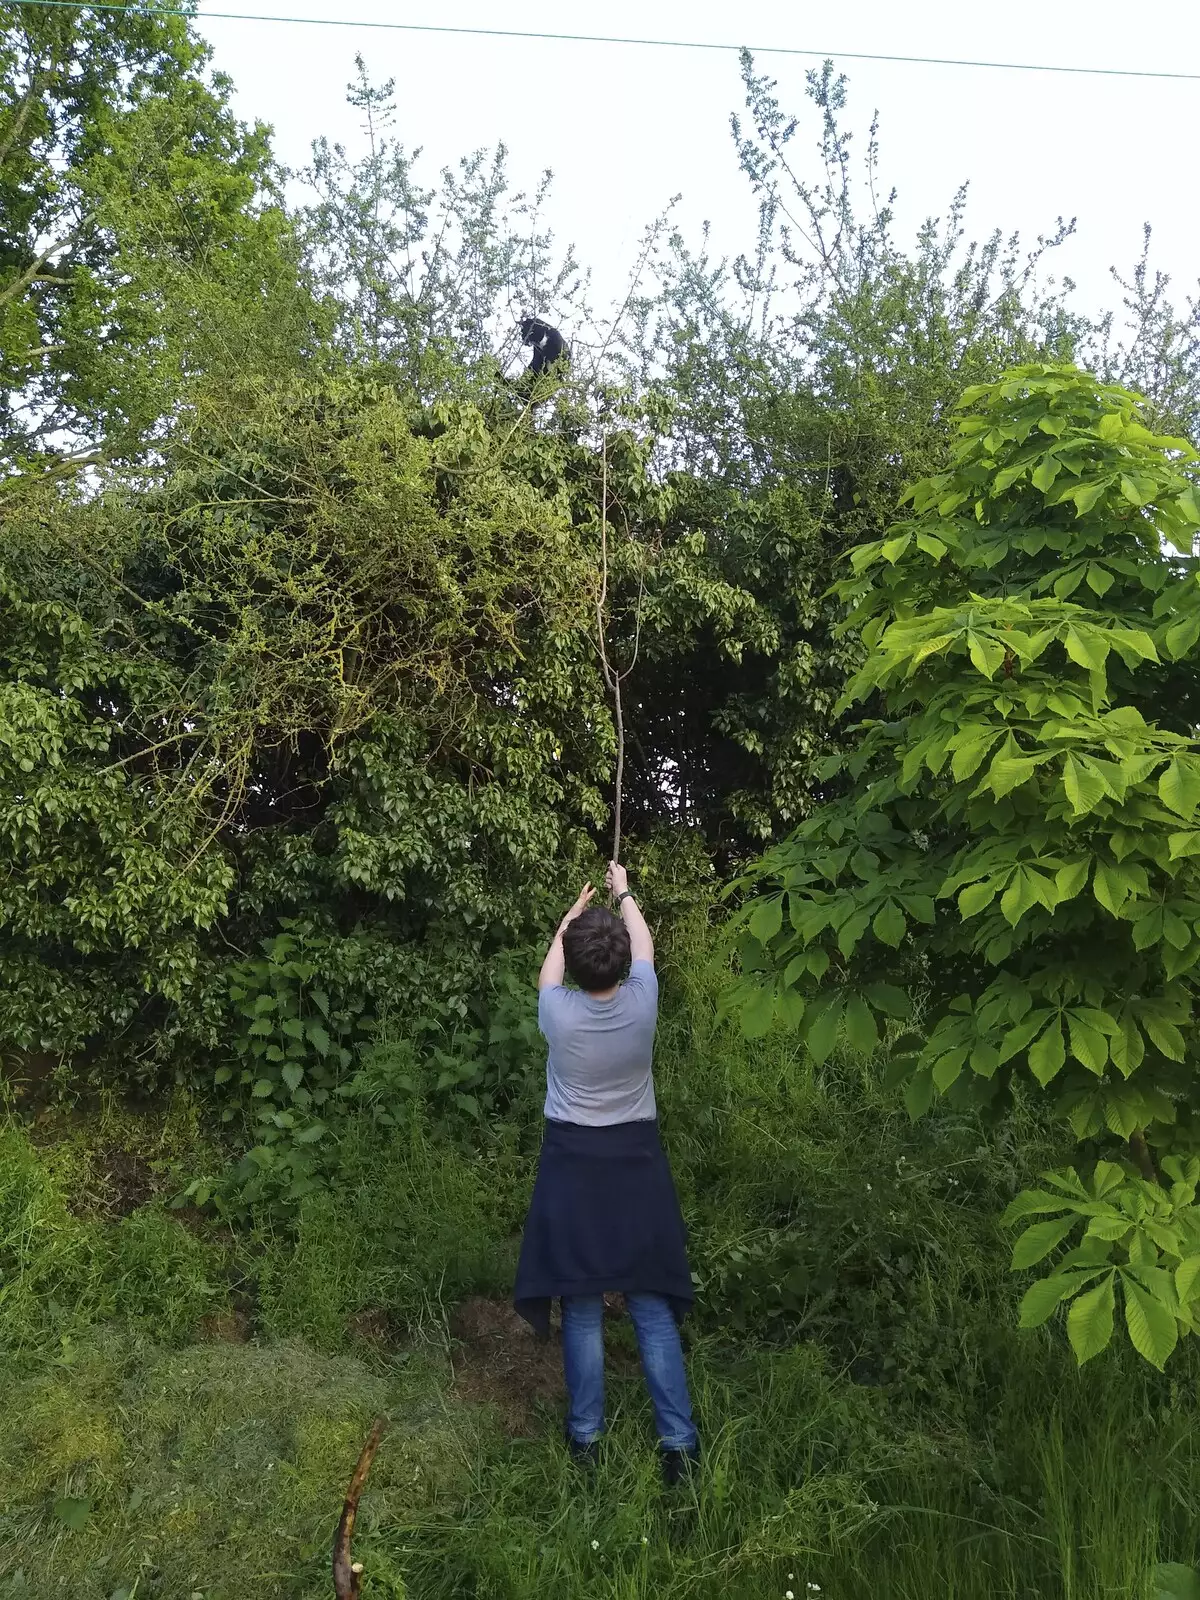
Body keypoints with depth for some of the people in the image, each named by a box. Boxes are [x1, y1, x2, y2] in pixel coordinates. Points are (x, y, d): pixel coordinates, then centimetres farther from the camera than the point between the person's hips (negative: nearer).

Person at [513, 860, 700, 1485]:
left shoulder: (558, 1013, -16)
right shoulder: (642, 1003, -14)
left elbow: (549, 967, 8)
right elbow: (644, 946, 8)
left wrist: (575, 911, 24)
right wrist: (623, 892, 26)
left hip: (573, 1165, -1)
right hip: (636, 1161, 1)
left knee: (581, 1309, 9)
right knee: (652, 1307, 7)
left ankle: (585, 1435, 20)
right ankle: (679, 1441, 10)